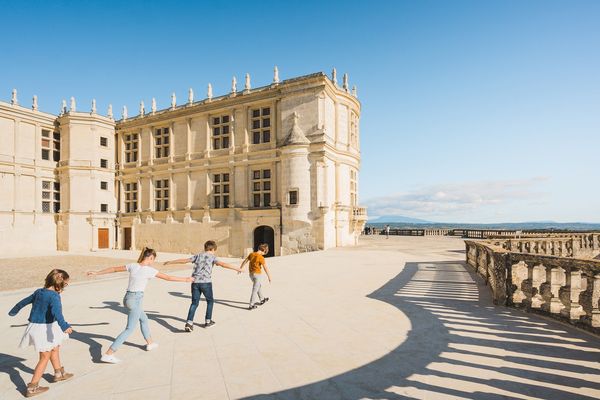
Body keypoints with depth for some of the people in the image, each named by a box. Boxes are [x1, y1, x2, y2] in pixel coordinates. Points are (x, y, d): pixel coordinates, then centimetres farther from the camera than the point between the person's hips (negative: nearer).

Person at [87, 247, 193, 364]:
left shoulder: (132, 265, 2)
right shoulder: (150, 270, -12)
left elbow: (114, 269, 8)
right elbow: (168, 278, -7)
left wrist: (96, 273, 22)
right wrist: (186, 280, 3)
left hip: (127, 297, 8)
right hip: (135, 299, -8)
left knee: (144, 319, 26)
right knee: (130, 329, 0)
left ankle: (150, 343, 41)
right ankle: (108, 354, -4)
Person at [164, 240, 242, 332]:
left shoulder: (198, 255, 16)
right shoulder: (212, 256, 4)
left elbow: (184, 260, 15)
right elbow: (223, 264, -11)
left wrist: (170, 262, 28)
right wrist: (236, 268, -13)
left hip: (195, 282, 4)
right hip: (206, 282, -3)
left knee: (194, 303, 10)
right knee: (210, 301, 17)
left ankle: (189, 323, -3)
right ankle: (208, 321, 23)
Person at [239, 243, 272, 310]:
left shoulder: (251, 254, -1)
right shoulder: (261, 257, -21)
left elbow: (244, 261, 11)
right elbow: (266, 268, -17)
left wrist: (241, 268, 27)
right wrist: (269, 277, -6)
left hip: (251, 274, 7)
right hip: (257, 274, -7)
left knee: (259, 286, 25)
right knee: (255, 290, 2)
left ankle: (262, 300, 38)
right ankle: (251, 305, 6)